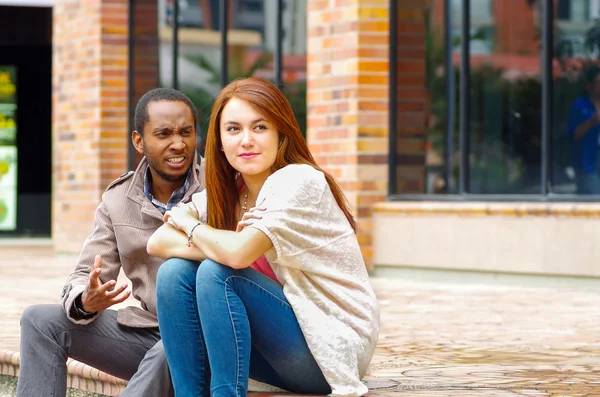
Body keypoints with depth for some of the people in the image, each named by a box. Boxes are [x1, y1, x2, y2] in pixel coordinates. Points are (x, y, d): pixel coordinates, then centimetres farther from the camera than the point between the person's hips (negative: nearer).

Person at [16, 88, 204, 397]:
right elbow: (83, 278, 2)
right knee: (41, 321, -7)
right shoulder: (118, 200, 6)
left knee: (169, 354, -38)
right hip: (147, 331, 5)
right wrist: (86, 301, -22)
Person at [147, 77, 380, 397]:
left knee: (216, 273, -24)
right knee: (174, 272, -10)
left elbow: (238, 254, -28)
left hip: (333, 348, -7)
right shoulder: (224, 194, 6)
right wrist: (223, 246, -21)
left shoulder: (300, 181, -16)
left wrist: (190, 226, -7)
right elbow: (157, 243, -5)